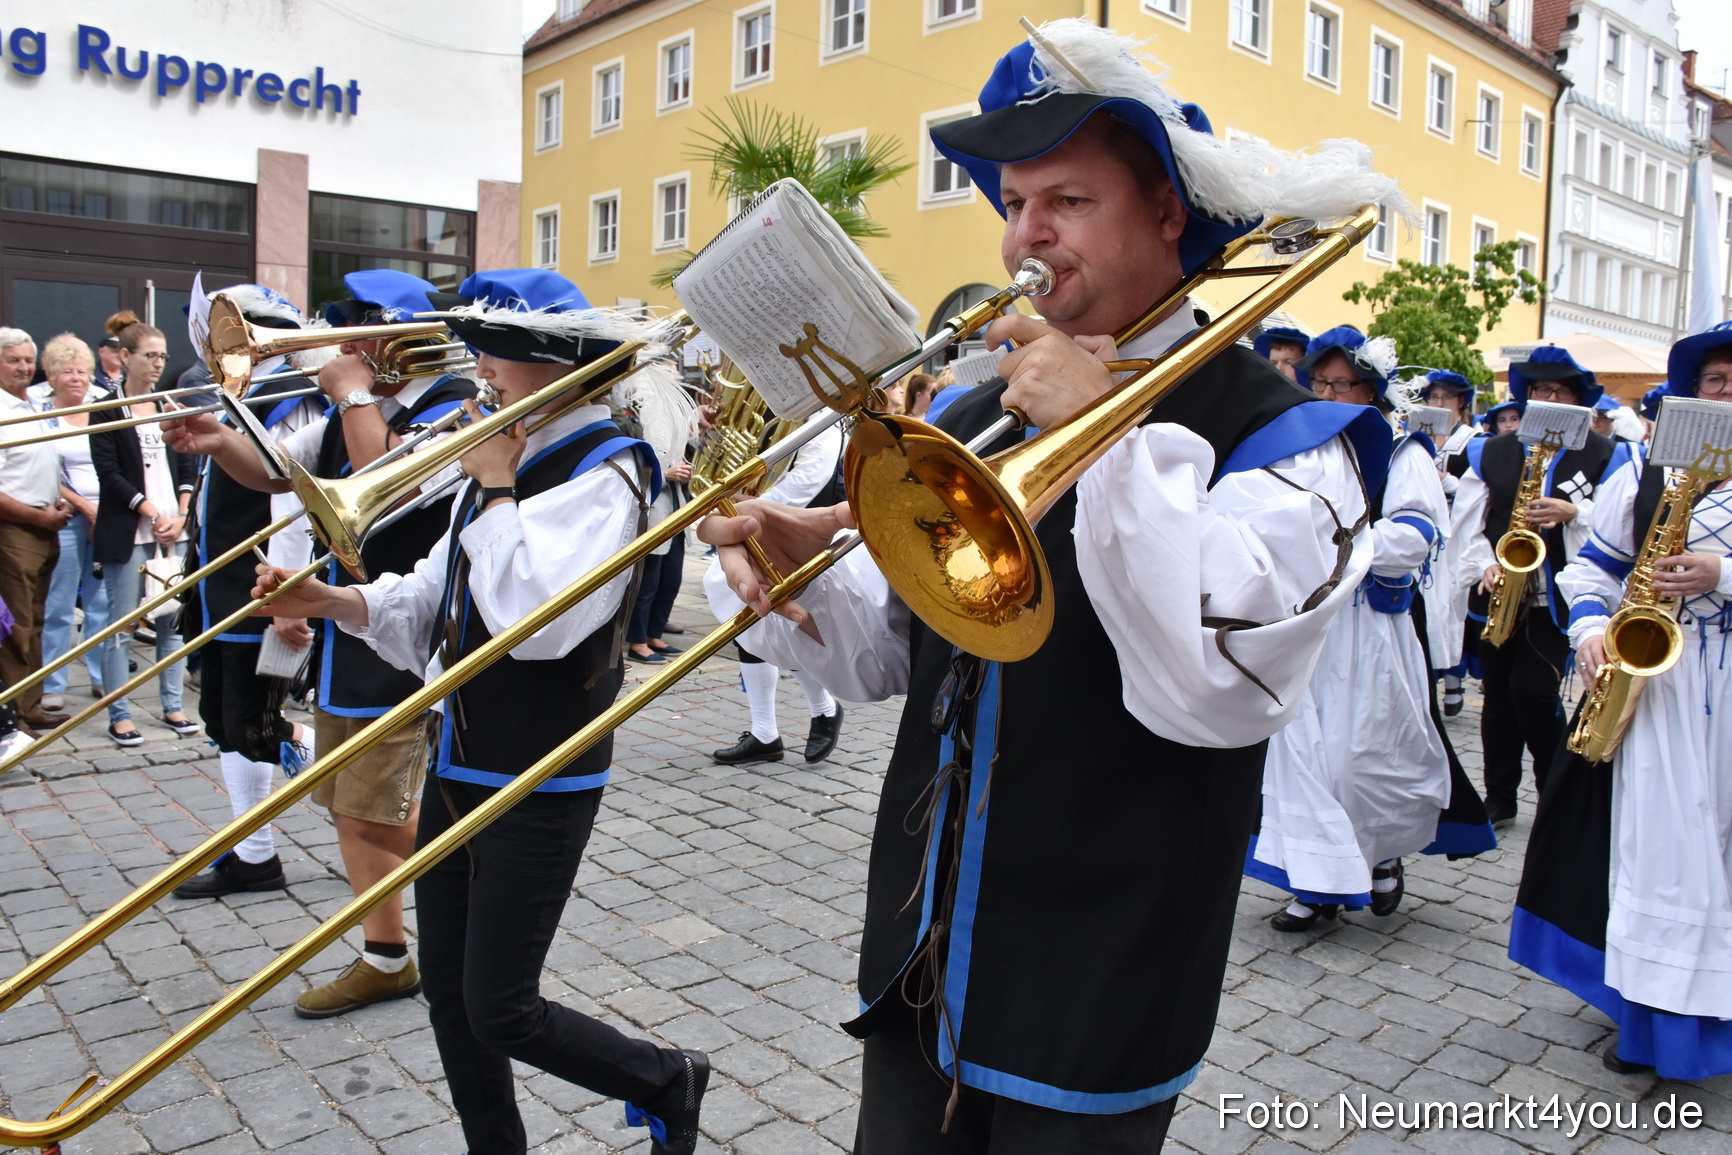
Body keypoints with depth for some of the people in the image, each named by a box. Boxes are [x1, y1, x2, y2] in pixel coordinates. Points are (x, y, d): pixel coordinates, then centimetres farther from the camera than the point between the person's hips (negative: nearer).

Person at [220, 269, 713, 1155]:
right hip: (458, 764, 8)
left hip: (538, 783, -8)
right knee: (447, 989, 16)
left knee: (499, 1011, 1)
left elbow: (537, 620, -30)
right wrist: (332, 601, -3)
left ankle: (667, 1082, 25)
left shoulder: (602, 469, -17)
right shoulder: (504, 454, 9)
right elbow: (435, 602, 13)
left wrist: (496, 490, -19)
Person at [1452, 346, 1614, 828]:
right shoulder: (1490, 453, 9)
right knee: (1499, 694, 9)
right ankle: (1499, 799, 20)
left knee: (1533, 691, -12)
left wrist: (1572, 512, -20)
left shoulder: (1600, 455, 3)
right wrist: (1486, 566, -11)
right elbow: (1467, 521, 4)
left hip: (1556, 595, -3)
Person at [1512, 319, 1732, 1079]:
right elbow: (1594, 565, 11)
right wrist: (1589, 627, -6)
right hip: (1649, 680, 1)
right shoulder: (1646, 470, 9)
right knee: (1648, 843, 5)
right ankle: (1647, 1016, 19)